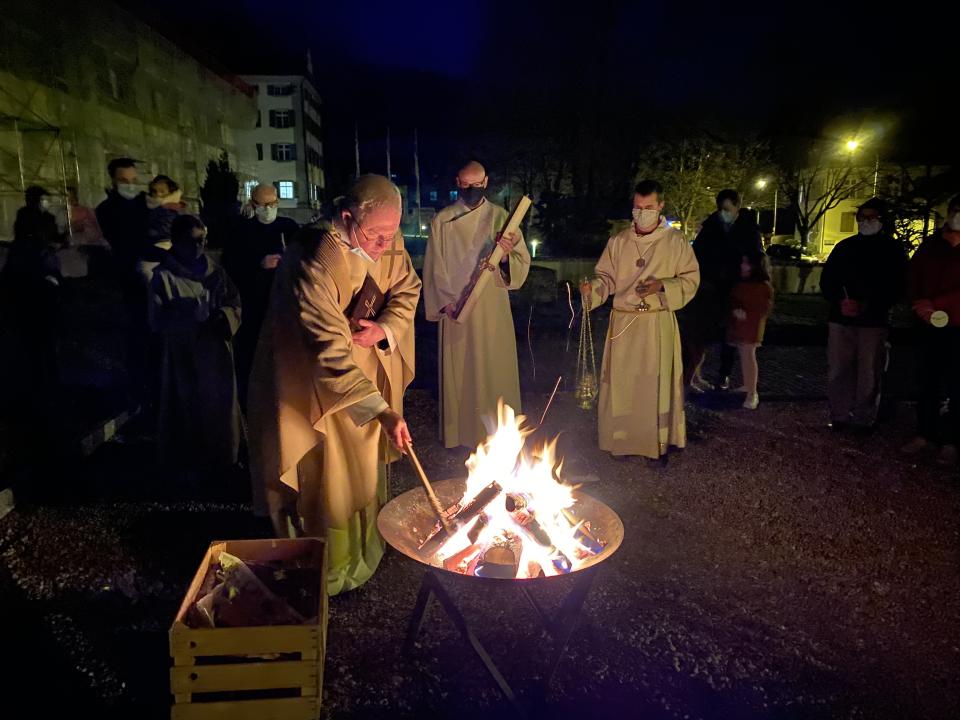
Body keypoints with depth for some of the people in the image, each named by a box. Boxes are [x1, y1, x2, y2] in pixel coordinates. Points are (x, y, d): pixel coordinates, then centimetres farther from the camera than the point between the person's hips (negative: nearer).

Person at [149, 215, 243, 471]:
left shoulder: (215, 271, 4)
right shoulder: (163, 277, -7)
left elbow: (235, 303, 4)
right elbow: (158, 321, -10)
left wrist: (222, 316, -16)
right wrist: (190, 316, -22)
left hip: (216, 353, 3)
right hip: (183, 357, -3)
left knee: (220, 406, 11)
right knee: (189, 411, 1)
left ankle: (222, 458, 29)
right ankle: (190, 462, 19)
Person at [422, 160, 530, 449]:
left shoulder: (500, 217, 2)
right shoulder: (442, 220, 2)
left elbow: (522, 263, -2)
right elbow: (433, 267, 3)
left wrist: (506, 255, -24)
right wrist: (445, 302, -8)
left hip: (492, 308, 0)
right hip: (455, 308, 0)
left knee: (495, 368, 6)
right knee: (458, 370, 6)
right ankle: (460, 429, 21)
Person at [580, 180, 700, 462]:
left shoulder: (676, 241, 0)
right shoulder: (618, 241, 6)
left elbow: (691, 280, 1)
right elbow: (607, 278, 8)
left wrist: (661, 286, -16)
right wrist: (591, 289, -14)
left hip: (658, 324, -2)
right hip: (623, 323, 2)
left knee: (656, 384, 1)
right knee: (622, 383, 5)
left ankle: (658, 442, 16)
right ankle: (624, 440, 19)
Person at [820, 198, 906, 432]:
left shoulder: (892, 249, 5)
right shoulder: (844, 246, 13)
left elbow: (896, 287, 0)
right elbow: (826, 280, 11)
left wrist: (868, 306, -14)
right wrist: (840, 301, -8)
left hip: (874, 321, -2)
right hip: (841, 318, 3)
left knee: (869, 373, -1)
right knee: (837, 370, 2)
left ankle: (864, 419, 10)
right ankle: (839, 416, 13)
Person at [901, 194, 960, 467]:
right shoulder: (930, 244, 8)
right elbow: (913, 276, 6)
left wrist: (937, 304, -20)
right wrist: (919, 304, -11)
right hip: (931, 326, 3)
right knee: (928, 382, 9)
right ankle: (925, 434, 19)